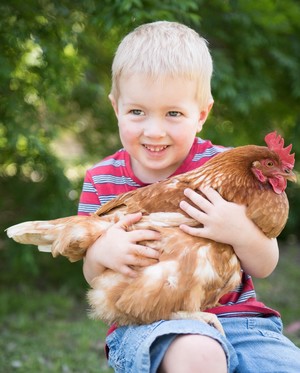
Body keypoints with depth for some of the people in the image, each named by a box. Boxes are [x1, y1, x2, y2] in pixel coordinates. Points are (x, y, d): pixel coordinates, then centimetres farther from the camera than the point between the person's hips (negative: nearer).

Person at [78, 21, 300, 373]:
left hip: (234, 315, 2)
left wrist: (241, 232, -22)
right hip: (146, 326, -1)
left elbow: (264, 266, 0)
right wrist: (99, 254, -16)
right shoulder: (101, 180, 2)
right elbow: (93, 276, 8)